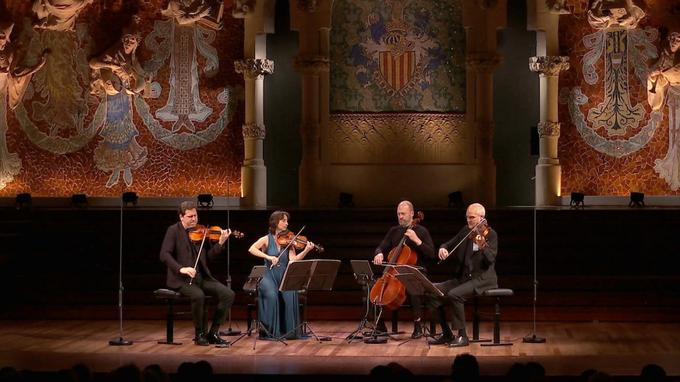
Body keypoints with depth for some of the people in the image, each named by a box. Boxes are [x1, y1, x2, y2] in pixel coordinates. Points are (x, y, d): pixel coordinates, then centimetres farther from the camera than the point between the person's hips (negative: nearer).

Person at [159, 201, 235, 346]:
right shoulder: (174, 231, -2)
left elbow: (210, 254, 5)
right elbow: (164, 254, -13)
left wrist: (221, 243, -13)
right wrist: (181, 268, -26)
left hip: (202, 277, 5)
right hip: (181, 279, -5)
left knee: (228, 294, -14)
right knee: (198, 295, -35)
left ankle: (213, 332, -2)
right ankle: (199, 334, -12)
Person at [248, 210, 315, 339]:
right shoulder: (267, 239, 3)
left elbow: (293, 259, -5)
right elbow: (251, 249, -12)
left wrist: (306, 251, -21)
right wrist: (268, 257, -23)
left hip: (285, 277, 2)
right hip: (269, 277, -2)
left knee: (291, 294, -30)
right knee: (272, 295, -33)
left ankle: (289, 330, -20)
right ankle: (270, 330, -20)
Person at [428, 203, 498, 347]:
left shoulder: (490, 234, -8)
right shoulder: (465, 231, 11)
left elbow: (490, 259, -20)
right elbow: (450, 243, 17)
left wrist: (483, 247, -41)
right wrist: (443, 248, -7)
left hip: (482, 279, -7)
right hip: (463, 277, 7)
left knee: (454, 294, -31)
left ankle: (462, 336, -18)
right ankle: (447, 334, 1)